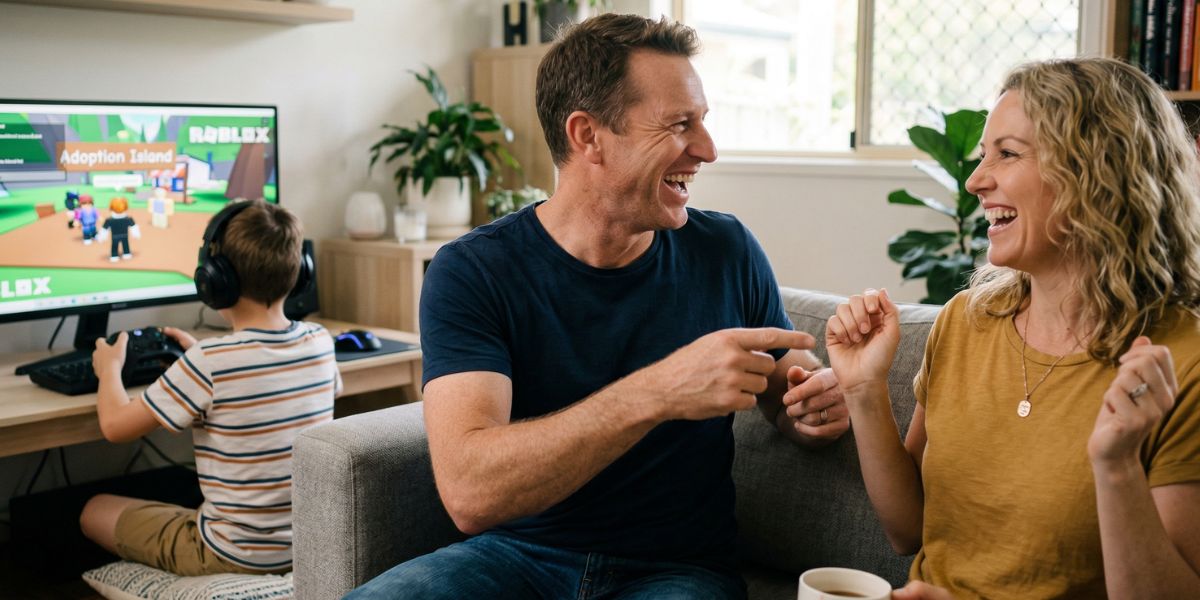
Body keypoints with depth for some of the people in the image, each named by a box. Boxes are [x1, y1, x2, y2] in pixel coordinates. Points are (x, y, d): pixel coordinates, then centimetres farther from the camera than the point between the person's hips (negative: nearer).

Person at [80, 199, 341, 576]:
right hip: (313, 541, 6)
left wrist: (109, 368, 8)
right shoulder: (320, 342, -6)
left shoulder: (207, 364, -24)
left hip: (238, 555, -6)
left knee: (95, 510, 17)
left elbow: (116, 425, -11)